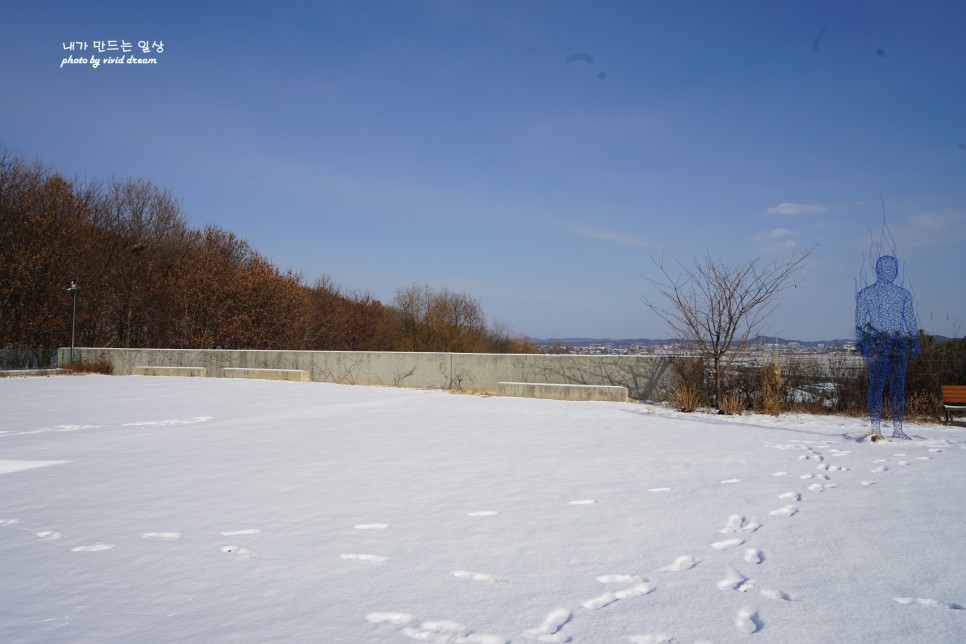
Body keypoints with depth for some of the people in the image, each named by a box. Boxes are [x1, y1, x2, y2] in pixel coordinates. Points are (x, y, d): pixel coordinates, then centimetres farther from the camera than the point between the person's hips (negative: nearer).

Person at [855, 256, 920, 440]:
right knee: (876, 384, -9)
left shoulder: (904, 294, 17)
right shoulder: (865, 294, 6)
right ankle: (876, 429, -9)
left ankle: (898, 429, 4)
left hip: (899, 343, 4)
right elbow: (859, 321, 1)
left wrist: (915, 342, 8)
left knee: (898, 385, 0)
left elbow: (910, 320, 17)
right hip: (876, 342, -3)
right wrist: (861, 342, -11)